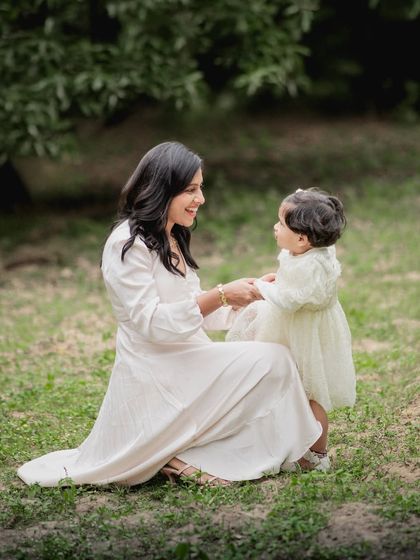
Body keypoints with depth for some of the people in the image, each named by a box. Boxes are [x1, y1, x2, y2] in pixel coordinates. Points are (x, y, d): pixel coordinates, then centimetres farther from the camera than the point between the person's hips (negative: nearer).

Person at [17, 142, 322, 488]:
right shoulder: (127, 245, -13)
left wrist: (241, 299, 2)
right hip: (155, 378, -9)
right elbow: (151, 322, -20)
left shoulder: (172, 241, 17)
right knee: (271, 360, -16)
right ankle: (184, 456, -14)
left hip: (185, 364, 9)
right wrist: (220, 296, -24)